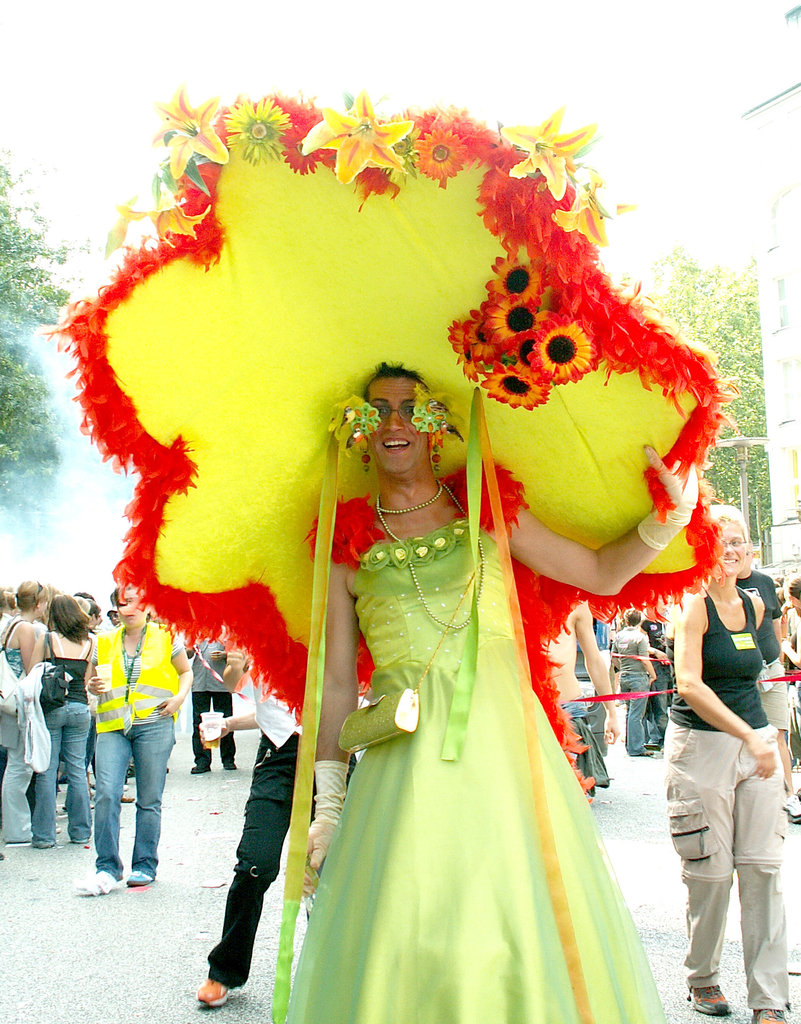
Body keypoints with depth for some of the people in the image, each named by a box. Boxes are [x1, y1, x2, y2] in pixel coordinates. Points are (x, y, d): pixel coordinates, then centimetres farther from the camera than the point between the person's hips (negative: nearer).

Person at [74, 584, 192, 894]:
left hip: (153, 725, -2)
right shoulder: (104, 643, 14)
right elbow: (92, 681, 21)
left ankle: (144, 866, 15)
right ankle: (107, 867, -3)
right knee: (106, 794, -12)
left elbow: (186, 672, 16)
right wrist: (93, 687, -2)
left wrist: (180, 697, -2)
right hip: (112, 727, 2)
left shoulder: (165, 638, 7)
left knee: (149, 799, 3)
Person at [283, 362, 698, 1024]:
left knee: (525, 937, -2)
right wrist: (329, 804, 4)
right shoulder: (350, 545, 8)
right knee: (407, 958, -6)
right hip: (406, 757, -1)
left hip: (505, 740, 1)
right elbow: (338, 678, 7)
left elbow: (602, 574, 15)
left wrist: (672, 514, 1)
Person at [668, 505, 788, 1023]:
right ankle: (702, 977, 22)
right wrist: (748, 736, -28)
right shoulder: (695, 605, -9)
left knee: (763, 868, 1)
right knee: (711, 872, 1)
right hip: (702, 743, -5)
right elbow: (690, 684, -21)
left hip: (758, 742, 6)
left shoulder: (753, 605, 11)